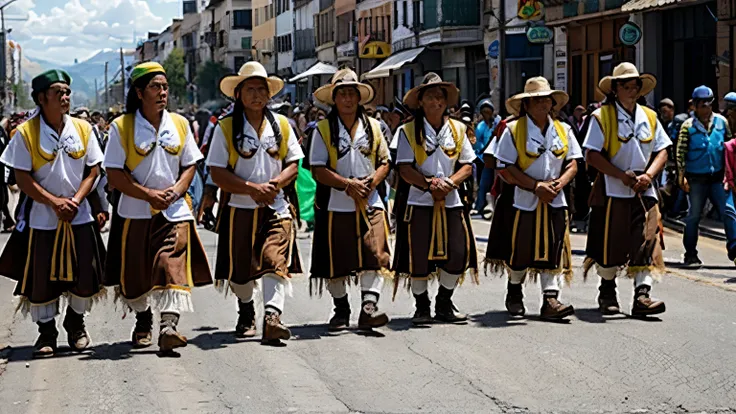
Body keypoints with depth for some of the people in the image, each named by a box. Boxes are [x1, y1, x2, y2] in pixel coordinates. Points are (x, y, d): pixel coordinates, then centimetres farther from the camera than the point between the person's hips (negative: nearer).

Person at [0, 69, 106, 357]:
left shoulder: (83, 129, 3)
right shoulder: (26, 133, -7)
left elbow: (93, 171, 5)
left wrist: (75, 200, -10)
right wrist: (55, 202, -15)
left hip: (79, 216, 3)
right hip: (41, 218, -2)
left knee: (84, 275, 5)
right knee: (41, 278, 3)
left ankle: (76, 323, 28)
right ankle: (46, 332, 19)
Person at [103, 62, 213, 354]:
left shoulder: (179, 124, 7)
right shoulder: (122, 127, -3)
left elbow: (190, 165, 10)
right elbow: (114, 174, -6)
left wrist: (175, 190, -9)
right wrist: (149, 194, -16)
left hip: (174, 210, 1)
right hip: (134, 212, -1)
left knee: (173, 266, -17)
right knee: (135, 272, 8)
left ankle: (168, 327, -25)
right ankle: (143, 319, 34)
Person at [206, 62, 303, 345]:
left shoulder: (281, 125, 8)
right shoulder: (226, 127, 0)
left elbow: (293, 165, 9)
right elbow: (217, 173, -6)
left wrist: (275, 183, -12)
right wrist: (251, 188, -17)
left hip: (276, 207, 1)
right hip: (239, 208, -1)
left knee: (276, 260, -18)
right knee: (240, 268, 8)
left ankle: (272, 316, -29)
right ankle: (246, 312, 34)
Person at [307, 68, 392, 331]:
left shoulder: (372, 126, 10)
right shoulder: (324, 129, 0)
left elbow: (384, 162, 12)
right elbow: (318, 170, -6)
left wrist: (372, 181, -8)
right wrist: (348, 184, -17)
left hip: (370, 203, 2)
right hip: (335, 206, -2)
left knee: (375, 255, -12)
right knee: (336, 261, 5)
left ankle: (369, 307, -15)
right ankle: (341, 310, 19)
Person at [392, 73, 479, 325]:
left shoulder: (457, 129, 11)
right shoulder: (409, 131, 1)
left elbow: (467, 165, 7)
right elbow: (405, 169, -5)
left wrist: (449, 182, -11)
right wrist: (430, 183, -19)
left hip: (452, 202, 3)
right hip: (419, 202, -3)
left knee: (458, 254, -1)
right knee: (418, 257, -3)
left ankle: (444, 304, 18)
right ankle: (422, 307, 14)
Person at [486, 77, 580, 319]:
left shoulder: (563, 130, 9)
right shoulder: (513, 130, -3)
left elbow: (572, 164, 9)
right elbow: (507, 167, -8)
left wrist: (558, 184, -11)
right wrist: (536, 186, -16)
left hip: (555, 200, 3)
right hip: (524, 201, -3)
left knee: (553, 251, -4)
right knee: (520, 251, 5)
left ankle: (550, 299, -6)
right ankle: (514, 292, 27)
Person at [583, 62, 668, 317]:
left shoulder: (649, 117, 10)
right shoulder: (602, 117, -3)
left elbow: (662, 151, 10)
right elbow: (592, 155, -9)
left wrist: (647, 175, -9)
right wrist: (622, 176, -16)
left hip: (643, 191, 3)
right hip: (612, 191, -3)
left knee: (646, 242, -7)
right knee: (610, 243, 3)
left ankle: (642, 295, -10)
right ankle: (607, 292, 21)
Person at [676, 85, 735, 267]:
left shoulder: (721, 121, 4)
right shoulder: (688, 126, -3)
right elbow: (680, 152, -3)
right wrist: (681, 176, -10)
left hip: (717, 177, 2)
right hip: (696, 179, -2)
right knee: (694, 216, 4)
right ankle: (690, 254, 13)